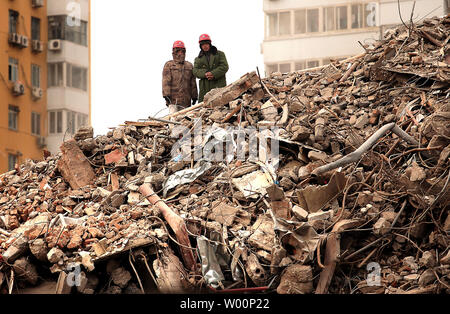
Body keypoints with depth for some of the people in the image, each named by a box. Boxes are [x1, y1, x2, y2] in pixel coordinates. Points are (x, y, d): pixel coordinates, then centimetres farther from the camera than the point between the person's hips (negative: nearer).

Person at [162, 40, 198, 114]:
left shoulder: (189, 66, 17)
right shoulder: (169, 65, 6)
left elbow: (193, 83, 18)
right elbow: (166, 81, -3)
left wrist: (194, 96, 15)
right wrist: (166, 94, -13)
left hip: (186, 99, 4)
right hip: (173, 99, -4)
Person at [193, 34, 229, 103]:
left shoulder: (219, 54, 14)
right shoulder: (198, 59, 20)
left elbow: (224, 67, 1)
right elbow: (195, 71, 5)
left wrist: (213, 74, -14)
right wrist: (205, 74, -16)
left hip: (219, 86, -2)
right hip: (205, 89, 2)